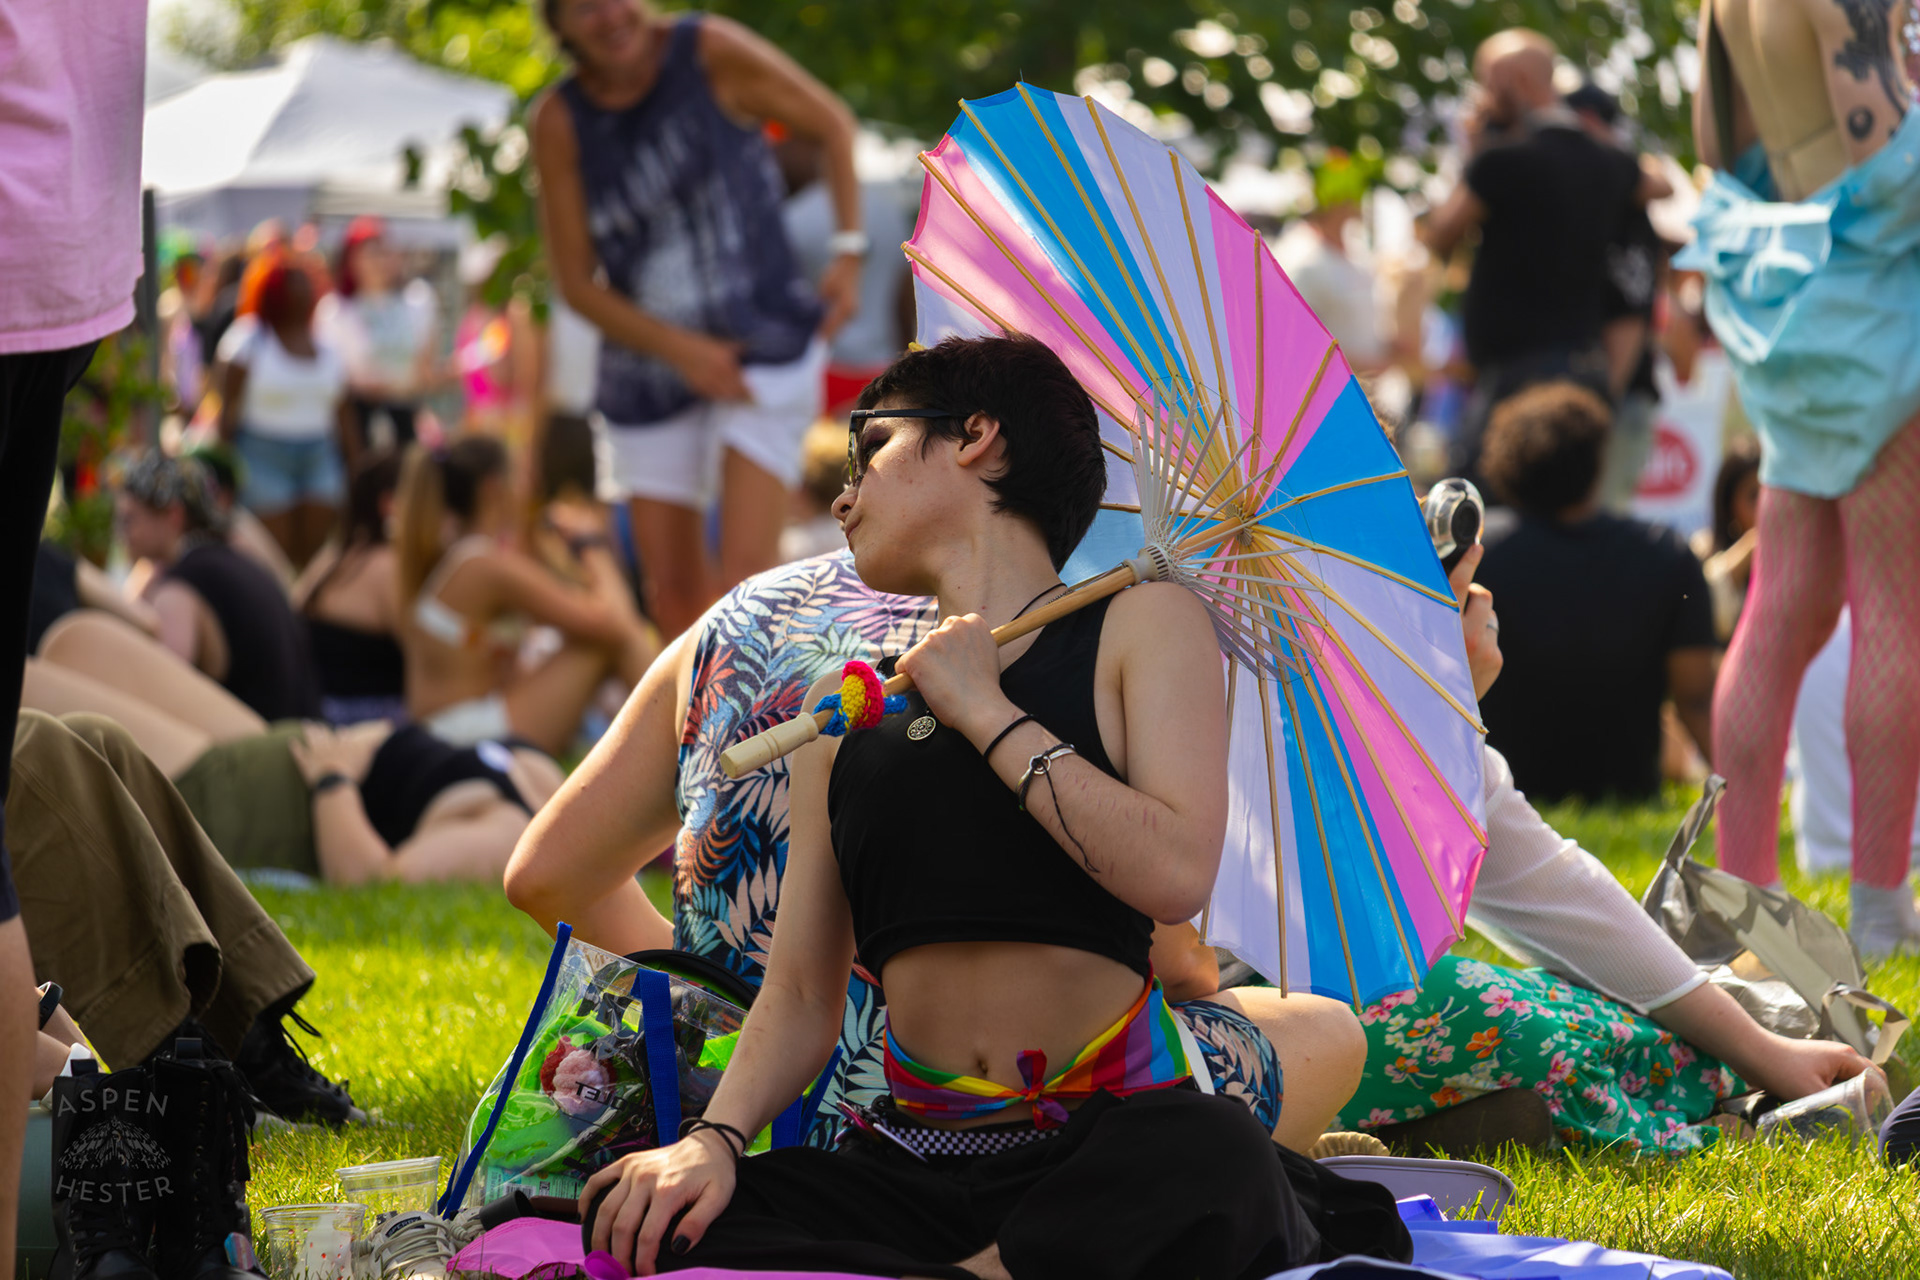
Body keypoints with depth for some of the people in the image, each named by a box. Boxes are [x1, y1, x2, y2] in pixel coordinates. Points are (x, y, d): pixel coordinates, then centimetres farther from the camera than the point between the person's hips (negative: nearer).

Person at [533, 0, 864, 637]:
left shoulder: (711, 53, -10)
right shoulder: (559, 122, -6)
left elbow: (831, 123, 4)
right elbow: (576, 283, -3)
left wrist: (849, 253, -5)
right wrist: (682, 351, -14)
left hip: (763, 350, -3)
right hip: (650, 370, 3)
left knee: (748, 565, -17)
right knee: (674, 589, 8)